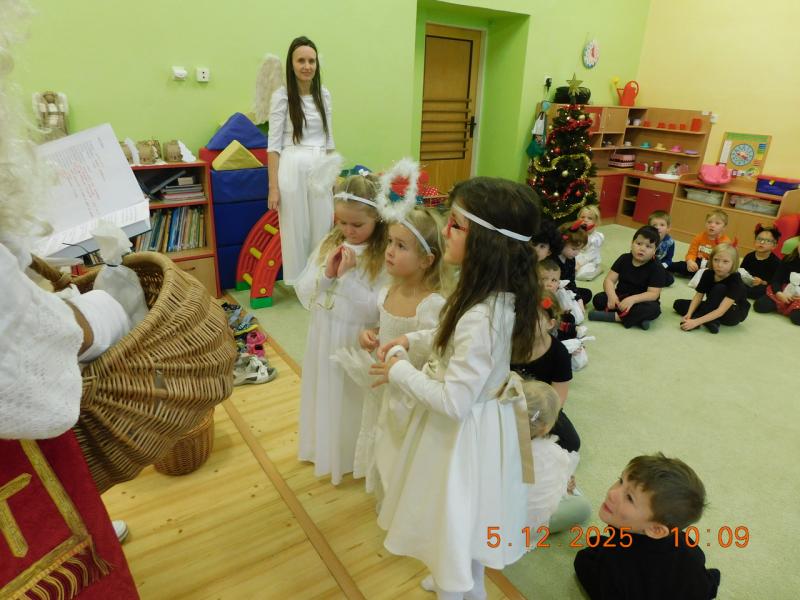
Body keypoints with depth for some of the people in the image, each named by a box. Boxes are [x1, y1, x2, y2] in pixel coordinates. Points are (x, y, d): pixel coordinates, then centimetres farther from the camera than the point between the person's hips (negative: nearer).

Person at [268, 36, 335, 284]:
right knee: (295, 228, 4)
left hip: (320, 168, 4)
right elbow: (274, 144, -5)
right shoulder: (281, 96, -3)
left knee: (322, 226, 9)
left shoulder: (324, 94, 10)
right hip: (293, 168, -4)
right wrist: (273, 186, -10)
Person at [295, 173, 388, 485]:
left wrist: (347, 276, -25)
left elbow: (375, 311, -22)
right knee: (326, 395, 23)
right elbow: (303, 294, -2)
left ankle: (353, 456, 38)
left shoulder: (384, 256, -18)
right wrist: (326, 273, -19)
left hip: (357, 343, -5)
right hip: (323, 338, 5)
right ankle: (325, 448, 49)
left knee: (353, 400, 12)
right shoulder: (328, 244, -3)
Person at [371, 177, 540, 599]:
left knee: (451, 519, 17)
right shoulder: (496, 294, -7)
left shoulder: (481, 318, -36)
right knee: (466, 516, 30)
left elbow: (453, 402, -31)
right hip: (478, 422, 9)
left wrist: (399, 371, -18)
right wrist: (411, 340, 1)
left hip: (463, 431, -9)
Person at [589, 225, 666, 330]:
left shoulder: (657, 269, -12)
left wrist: (632, 299, -36)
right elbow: (609, 280, -6)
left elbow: (653, 294, -19)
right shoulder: (624, 259, -2)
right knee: (598, 299, -21)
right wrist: (612, 296, -27)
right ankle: (638, 317, -27)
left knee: (654, 309, -35)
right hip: (620, 297, 4)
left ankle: (613, 316, -30)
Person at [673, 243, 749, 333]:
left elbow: (721, 311, -36)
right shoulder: (708, 274, -11)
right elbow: (698, 296, -11)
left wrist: (696, 321, -45)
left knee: (719, 288, -32)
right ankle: (709, 322, -20)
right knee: (678, 304, -6)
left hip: (734, 313, -6)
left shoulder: (735, 280, -28)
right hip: (713, 308, 6)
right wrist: (689, 314, -29)